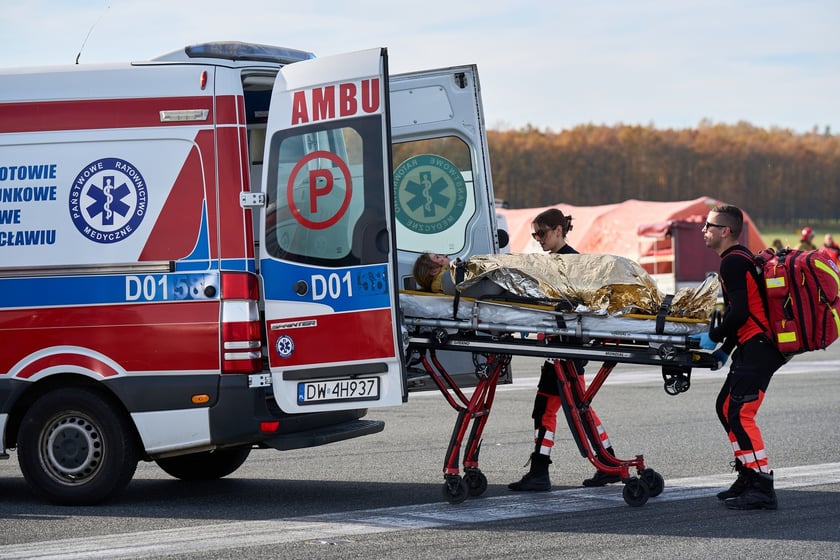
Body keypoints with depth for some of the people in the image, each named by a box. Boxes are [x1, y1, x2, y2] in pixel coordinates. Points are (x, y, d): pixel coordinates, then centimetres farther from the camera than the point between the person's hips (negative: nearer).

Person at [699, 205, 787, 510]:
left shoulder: (733, 262, -13)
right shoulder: (739, 258, 20)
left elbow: (739, 313, -21)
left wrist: (713, 337, -8)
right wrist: (725, 348, 19)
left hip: (758, 346, -11)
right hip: (753, 345, 11)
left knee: (739, 413, -14)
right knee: (726, 407, 16)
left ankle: (762, 488, -15)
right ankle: (748, 478, 22)